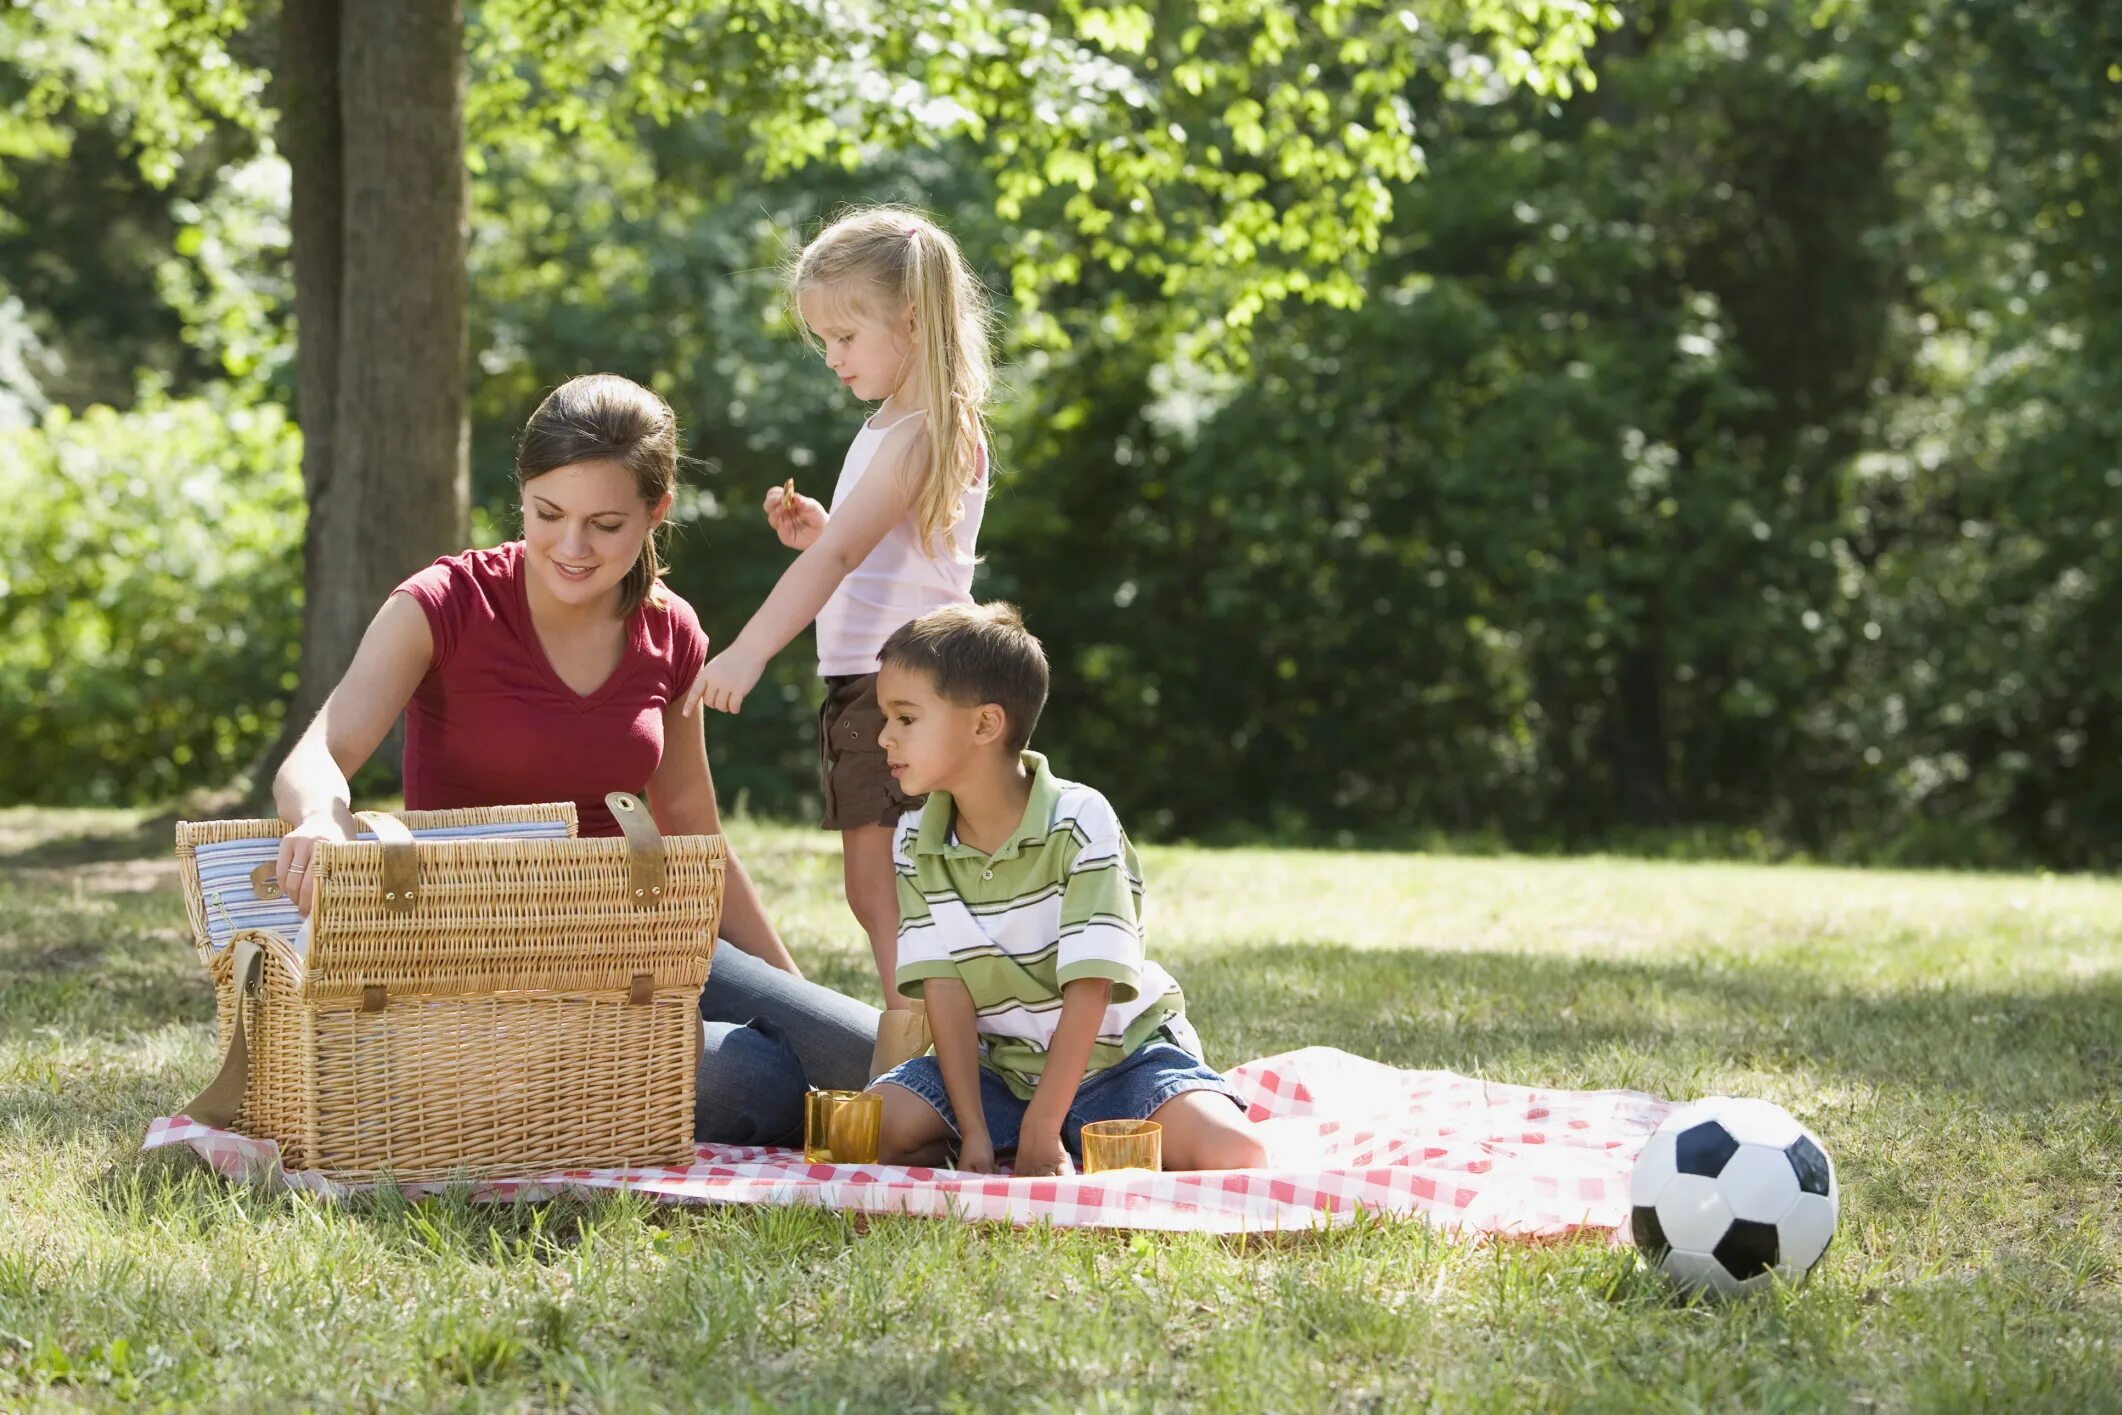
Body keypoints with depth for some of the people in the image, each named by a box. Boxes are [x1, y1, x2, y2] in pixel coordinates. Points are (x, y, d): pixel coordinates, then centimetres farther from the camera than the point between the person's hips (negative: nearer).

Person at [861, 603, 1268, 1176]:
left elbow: (1089, 988, -21)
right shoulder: (915, 844, -4)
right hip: (998, 1068, 4)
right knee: (874, 1126, -22)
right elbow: (945, 989, -9)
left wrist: (1041, 1128, -25)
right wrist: (974, 1132, -19)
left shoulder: (1079, 822, -18)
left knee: (1231, 1155, -29)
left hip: (1117, 1056, -4)